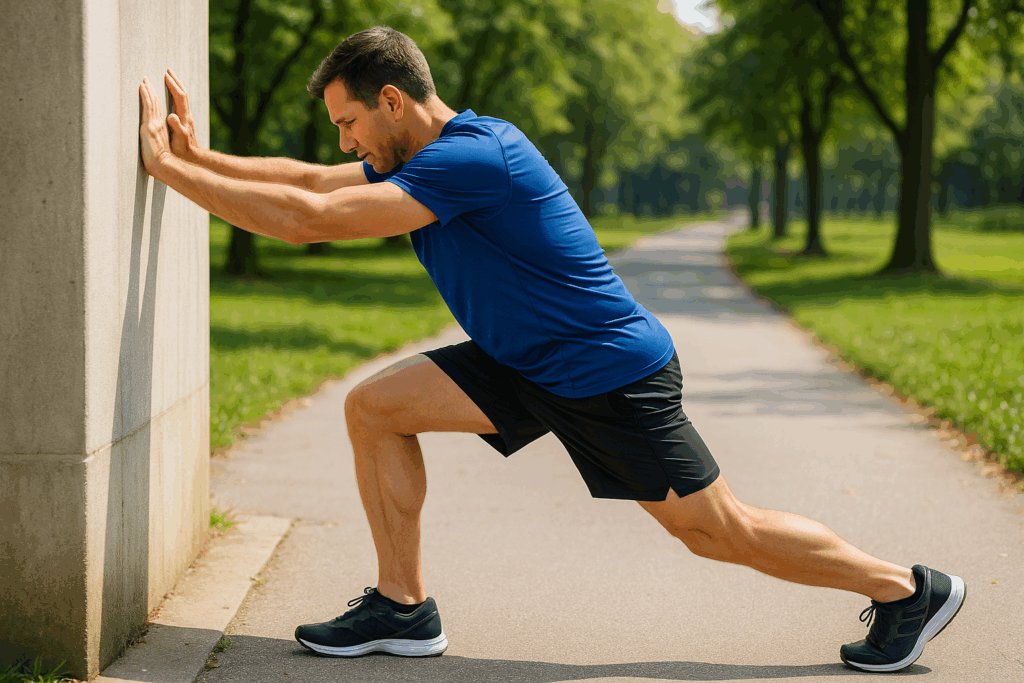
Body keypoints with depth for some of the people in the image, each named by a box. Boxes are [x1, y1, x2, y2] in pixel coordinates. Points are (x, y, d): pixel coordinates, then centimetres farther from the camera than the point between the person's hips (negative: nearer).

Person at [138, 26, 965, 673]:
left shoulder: (469, 158, -26)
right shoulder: (418, 157, 4)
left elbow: (309, 220, -30)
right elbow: (309, 180, 13)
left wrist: (169, 168, -24)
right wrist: (199, 156, 3)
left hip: (612, 375, -9)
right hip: (527, 365, 9)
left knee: (722, 530, 0)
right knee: (373, 407, -1)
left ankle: (910, 591, 18)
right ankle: (403, 607, 7)